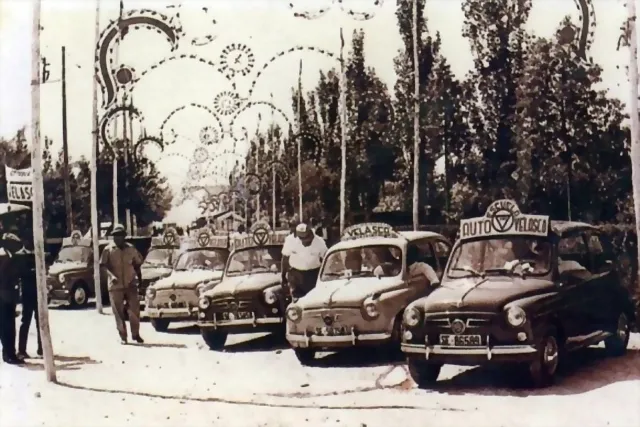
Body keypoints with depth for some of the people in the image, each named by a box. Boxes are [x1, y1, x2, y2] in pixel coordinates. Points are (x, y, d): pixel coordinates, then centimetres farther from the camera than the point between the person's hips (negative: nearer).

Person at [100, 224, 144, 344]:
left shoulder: (131, 249, 6)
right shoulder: (108, 249, -2)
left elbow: (137, 264, 15)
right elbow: (103, 265, -7)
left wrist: (139, 277, 4)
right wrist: (111, 275, -23)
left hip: (130, 284, 2)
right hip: (115, 285, -2)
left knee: (134, 309, 0)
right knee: (119, 312, 2)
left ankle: (136, 334, 13)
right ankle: (123, 336, 10)